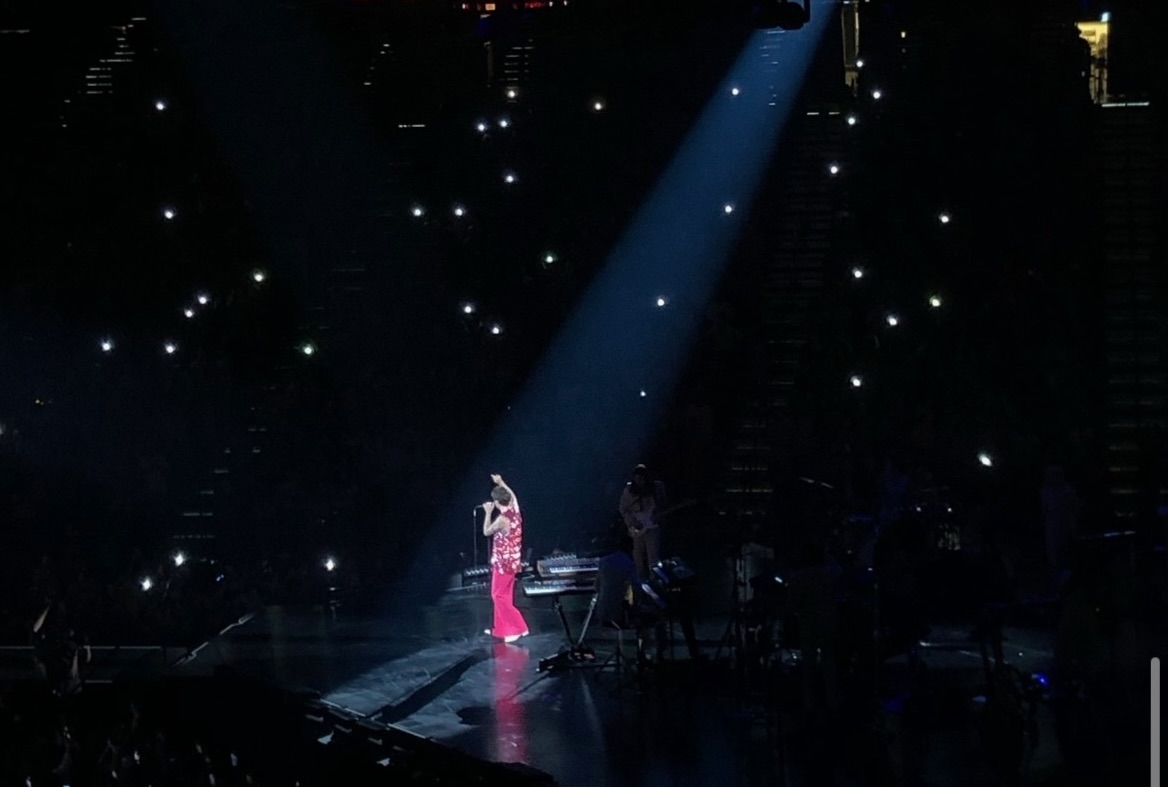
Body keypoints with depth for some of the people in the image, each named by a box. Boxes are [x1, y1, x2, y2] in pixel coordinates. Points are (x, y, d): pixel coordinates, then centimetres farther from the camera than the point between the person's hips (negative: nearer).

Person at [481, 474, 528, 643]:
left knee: (500, 595, -1)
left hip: (503, 562, -9)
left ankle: (518, 627, -7)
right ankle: (501, 628, 24)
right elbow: (512, 496, 22)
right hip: (512, 561, 9)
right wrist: (501, 484, 27)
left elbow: (486, 532, -7)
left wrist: (488, 512, 1)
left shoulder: (502, 519, -24)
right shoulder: (515, 511, 0)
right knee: (503, 595, 17)